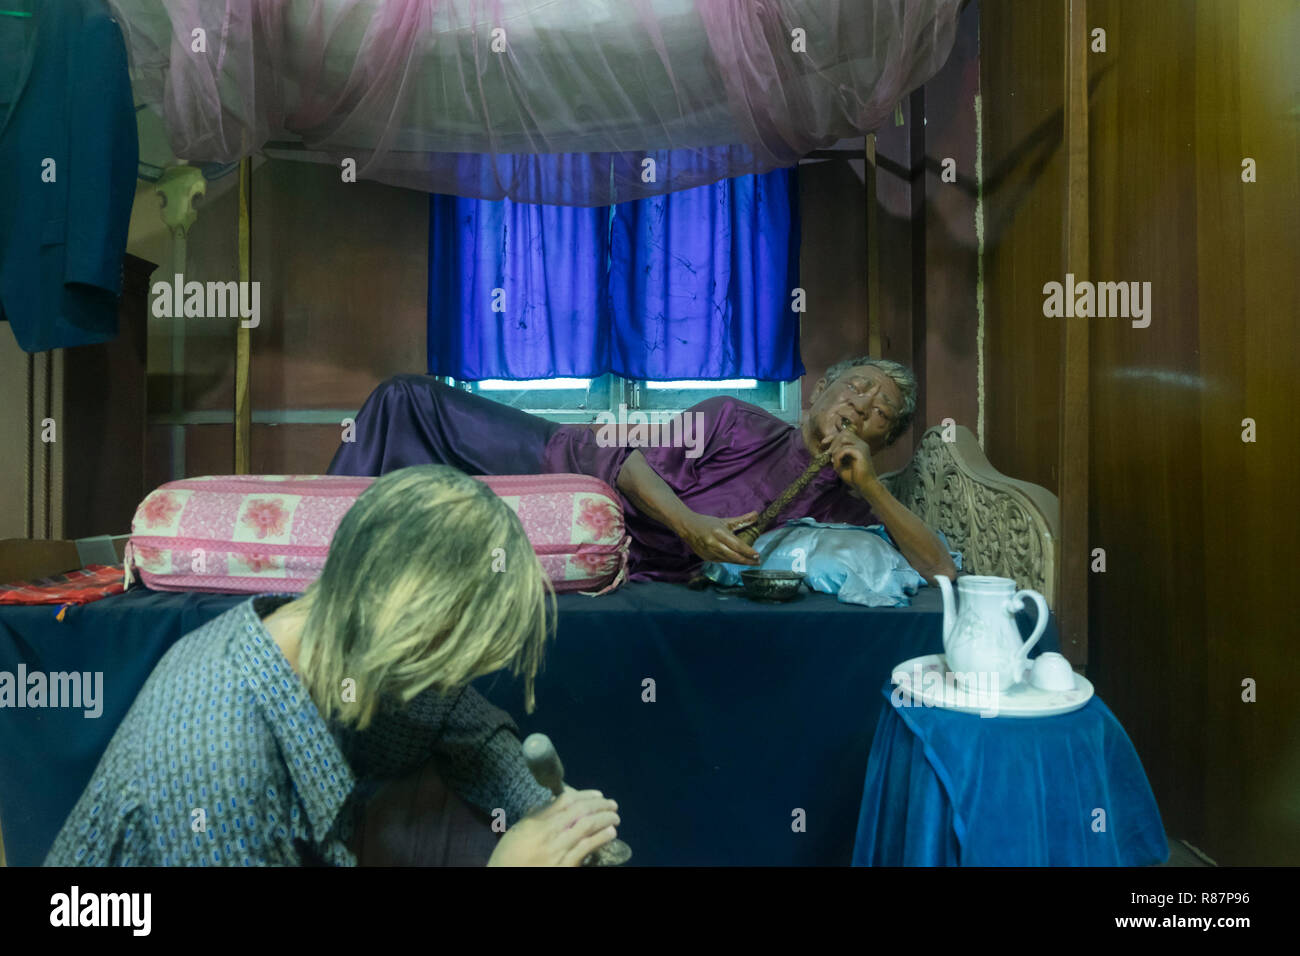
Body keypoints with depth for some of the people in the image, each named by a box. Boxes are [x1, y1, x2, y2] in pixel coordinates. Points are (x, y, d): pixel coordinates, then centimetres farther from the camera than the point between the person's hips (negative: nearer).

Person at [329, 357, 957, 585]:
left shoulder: (842, 505, 2)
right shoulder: (741, 421, 0)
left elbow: (939, 569, -7)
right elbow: (639, 466, -7)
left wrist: (870, 485, -16)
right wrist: (690, 525, -27)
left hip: (618, 566, -1)